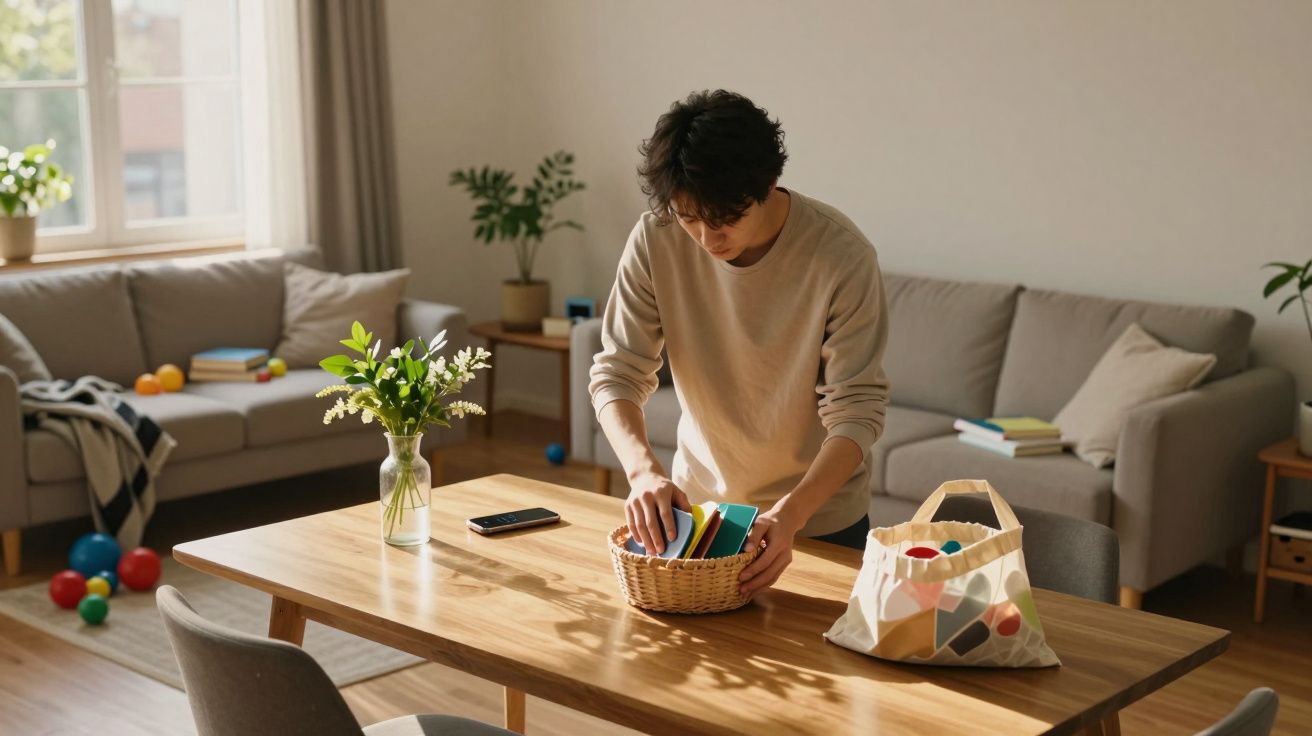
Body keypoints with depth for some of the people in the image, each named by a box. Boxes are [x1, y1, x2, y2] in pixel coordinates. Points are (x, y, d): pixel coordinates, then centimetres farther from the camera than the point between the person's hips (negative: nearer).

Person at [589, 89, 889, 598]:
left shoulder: (840, 254, -26)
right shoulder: (655, 241, -18)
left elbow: (857, 412, -24)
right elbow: (616, 374, -14)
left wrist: (791, 513, -39)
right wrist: (643, 469, -33)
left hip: (820, 514, -2)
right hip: (698, 501, 3)